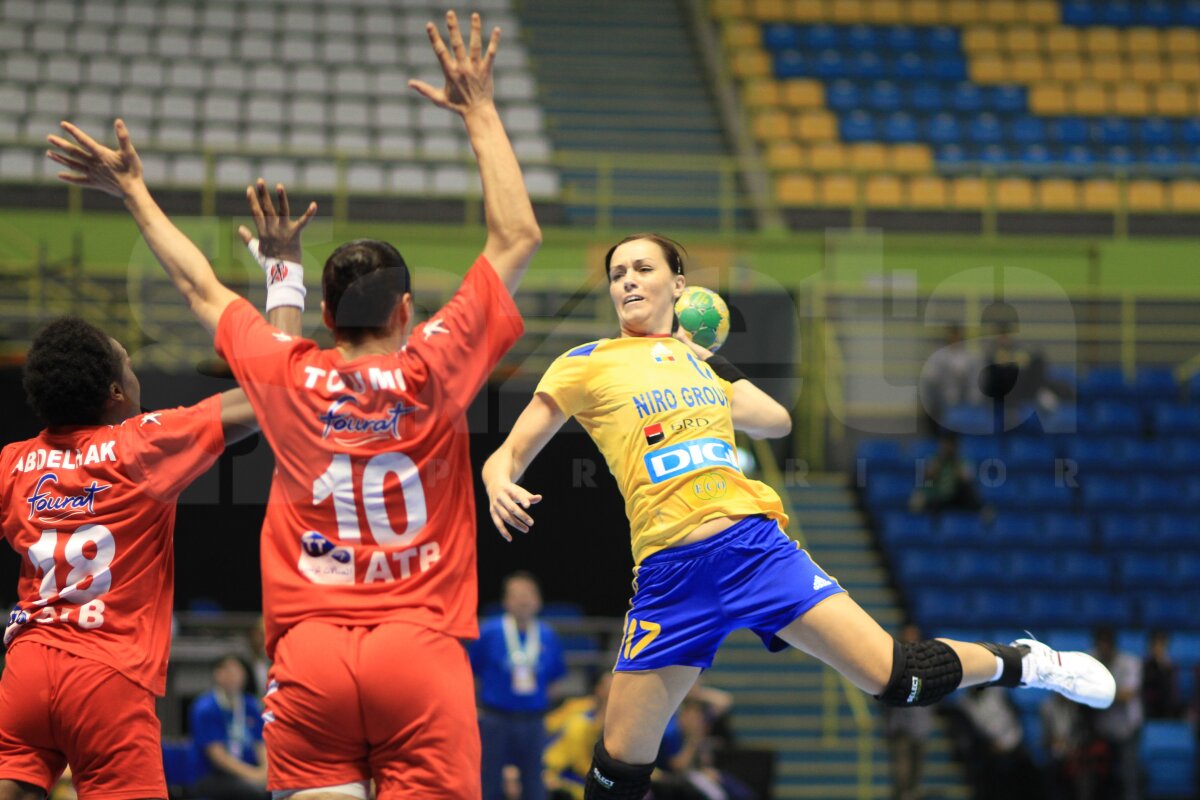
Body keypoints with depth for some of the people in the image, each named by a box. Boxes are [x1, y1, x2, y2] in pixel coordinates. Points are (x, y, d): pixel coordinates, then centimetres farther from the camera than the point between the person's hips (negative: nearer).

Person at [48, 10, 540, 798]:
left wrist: (135, 188, 35)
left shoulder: (286, 375, 5)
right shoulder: (432, 370, -1)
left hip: (309, 655, 2)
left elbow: (200, 285, 21)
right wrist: (481, 113, 12)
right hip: (418, 651, -2)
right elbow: (518, 237, 6)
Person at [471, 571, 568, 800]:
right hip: (495, 719, -3)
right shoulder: (490, 632, -6)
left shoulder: (547, 636, 3)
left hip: (533, 722, 3)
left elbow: (557, 672, 17)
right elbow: (472, 671, 2)